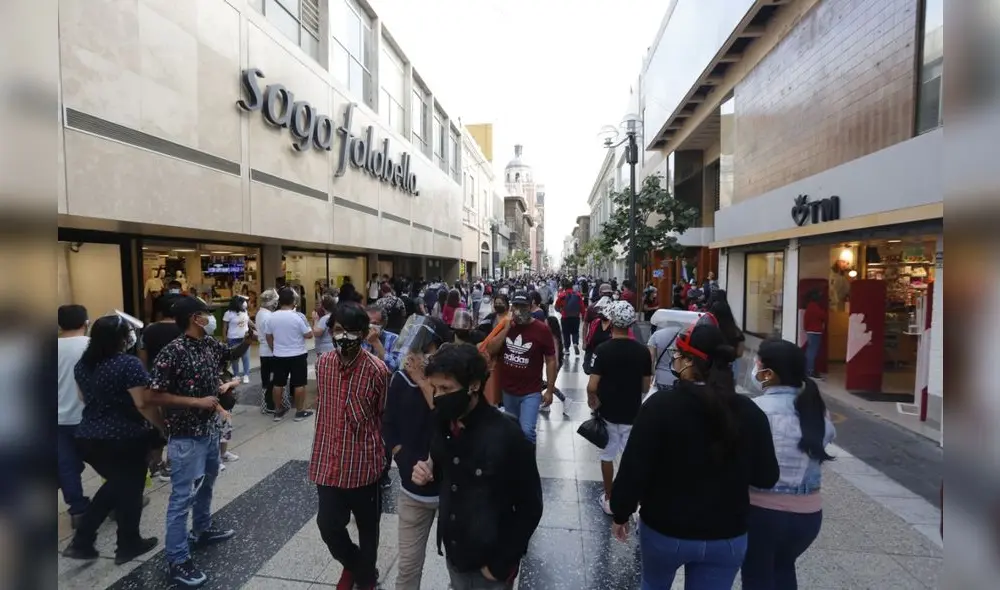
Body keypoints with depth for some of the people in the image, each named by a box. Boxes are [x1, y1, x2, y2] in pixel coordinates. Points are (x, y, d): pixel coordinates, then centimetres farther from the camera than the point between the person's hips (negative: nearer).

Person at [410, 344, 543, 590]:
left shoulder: (506, 436, -26)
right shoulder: (443, 424, -9)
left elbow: (530, 508, -16)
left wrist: (502, 563, -11)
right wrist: (428, 474, -12)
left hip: (489, 562, -5)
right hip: (453, 553, 5)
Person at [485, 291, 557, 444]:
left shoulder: (542, 329, -13)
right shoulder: (504, 325, -1)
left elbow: (551, 361, -8)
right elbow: (490, 351, -9)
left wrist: (549, 390, -8)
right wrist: (506, 328, -18)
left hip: (531, 392, -4)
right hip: (507, 391, 4)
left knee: (526, 431, -12)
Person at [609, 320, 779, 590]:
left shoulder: (661, 404, -21)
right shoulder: (750, 412, -11)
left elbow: (634, 468, -18)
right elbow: (766, 477, 1)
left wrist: (620, 514, -2)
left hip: (664, 531, -2)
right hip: (727, 537, 3)